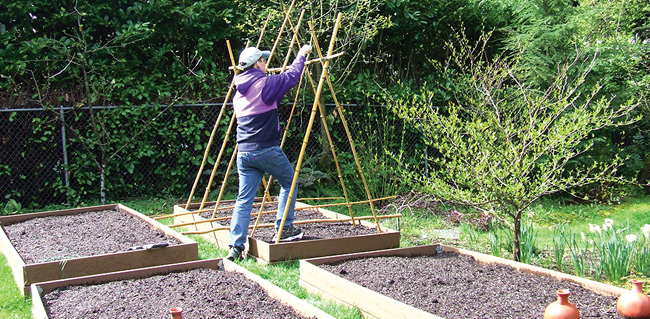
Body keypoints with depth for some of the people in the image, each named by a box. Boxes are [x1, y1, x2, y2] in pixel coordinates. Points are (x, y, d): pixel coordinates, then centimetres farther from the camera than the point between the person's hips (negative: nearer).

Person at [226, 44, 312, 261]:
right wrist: (302, 54, 15)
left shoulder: (238, 91, 13)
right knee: (289, 183, 16)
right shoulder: (265, 84, -9)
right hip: (267, 151, -6)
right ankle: (284, 229, 16)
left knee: (244, 199, 6)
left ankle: (235, 246, 0)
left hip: (244, 152, 6)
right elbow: (292, 76, -1)